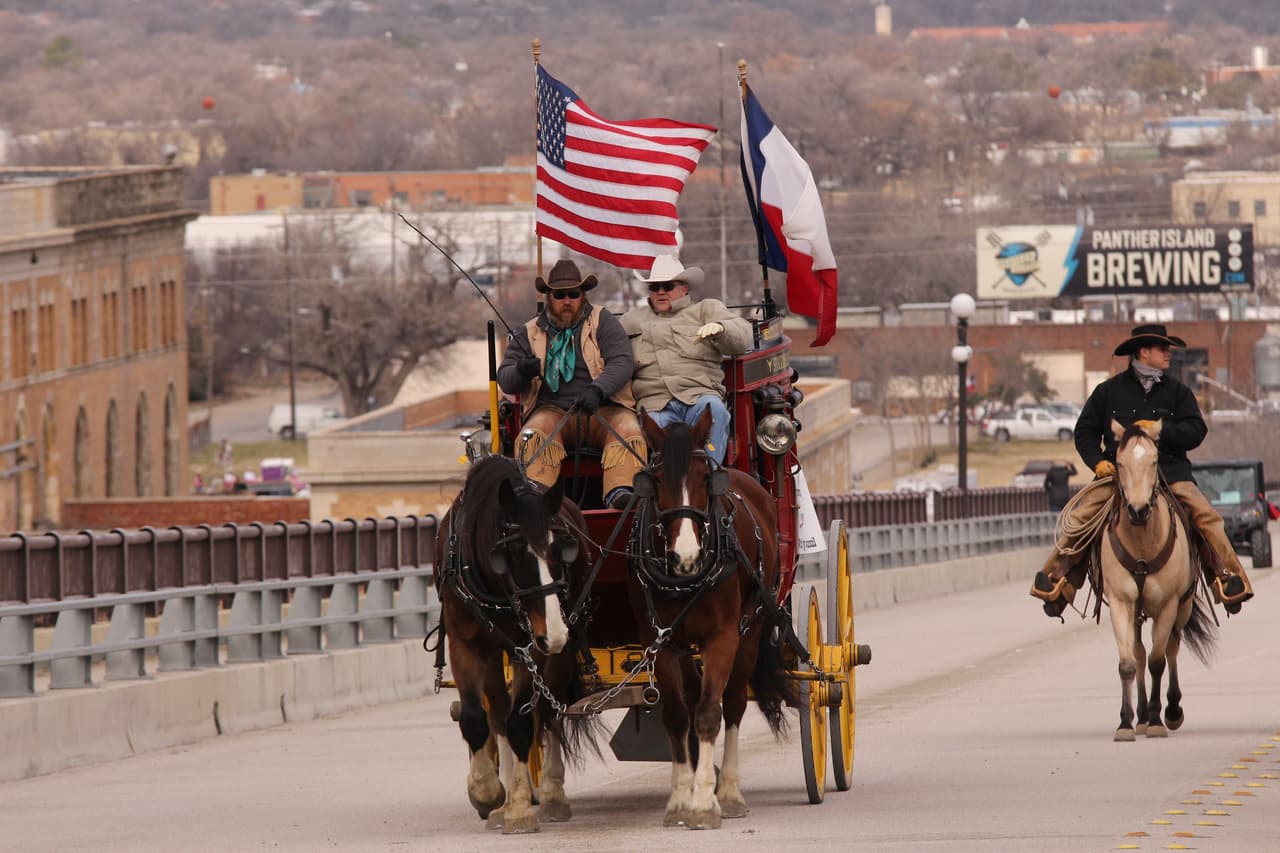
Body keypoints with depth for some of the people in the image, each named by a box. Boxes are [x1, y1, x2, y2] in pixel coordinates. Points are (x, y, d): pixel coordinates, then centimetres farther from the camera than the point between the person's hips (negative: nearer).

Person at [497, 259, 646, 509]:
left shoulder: (602, 322, 10)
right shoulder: (529, 333, 16)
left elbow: (622, 362, -5)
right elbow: (504, 380, 11)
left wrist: (597, 390, -25)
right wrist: (521, 371, -16)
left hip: (603, 409, -1)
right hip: (553, 410, 1)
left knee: (627, 431, -32)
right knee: (535, 433, -32)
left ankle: (620, 493, -50)